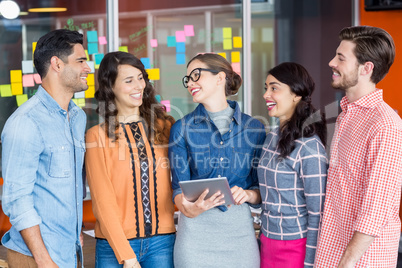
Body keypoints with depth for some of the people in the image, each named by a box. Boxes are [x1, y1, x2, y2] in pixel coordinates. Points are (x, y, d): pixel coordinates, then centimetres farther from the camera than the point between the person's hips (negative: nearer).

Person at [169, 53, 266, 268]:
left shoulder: (254, 128, 4)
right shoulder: (182, 129, 2)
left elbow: (262, 189, 8)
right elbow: (179, 187, -2)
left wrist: (249, 194, -14)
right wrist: (188, 208, -23)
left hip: (240, 230, 1)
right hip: (195, 231, -1)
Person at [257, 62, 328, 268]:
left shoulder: (309, 148, -17)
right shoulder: (272, 137, 5)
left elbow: (317, 214, -16)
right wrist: (264, 239, 11)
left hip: (296, 248, -7)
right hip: (268, 243, 7)